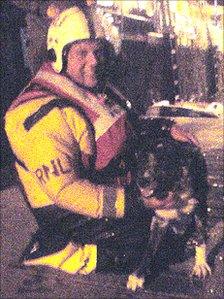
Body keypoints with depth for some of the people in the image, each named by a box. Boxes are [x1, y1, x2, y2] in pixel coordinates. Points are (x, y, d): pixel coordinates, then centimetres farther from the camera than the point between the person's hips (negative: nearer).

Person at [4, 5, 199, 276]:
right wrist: (137, 201, -34)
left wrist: (166, 130, -2)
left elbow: (131, 126, 18)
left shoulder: (100, 90, 1)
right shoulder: (43, 117, -28)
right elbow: (67, 191, -33)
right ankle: (60, 253, -7)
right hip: (71, 216, -9)